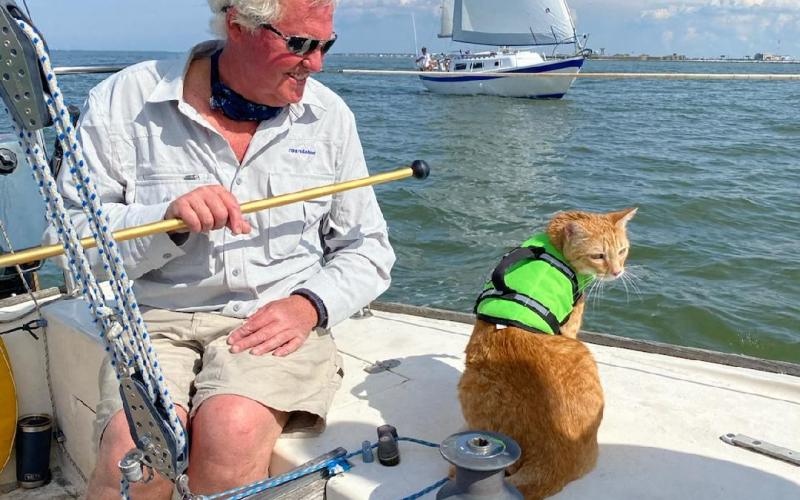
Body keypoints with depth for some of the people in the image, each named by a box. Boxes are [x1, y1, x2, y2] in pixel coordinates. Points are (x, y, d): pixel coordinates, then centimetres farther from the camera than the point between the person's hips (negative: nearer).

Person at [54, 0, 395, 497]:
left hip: (279, 325, 1)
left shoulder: (329, 115, 4)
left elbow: (367, 249, 9)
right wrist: (167, 219, -20)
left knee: (232, 431, -29)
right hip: (156, 320, 0)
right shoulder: (125, 101, -2)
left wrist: (310, 304, -9)